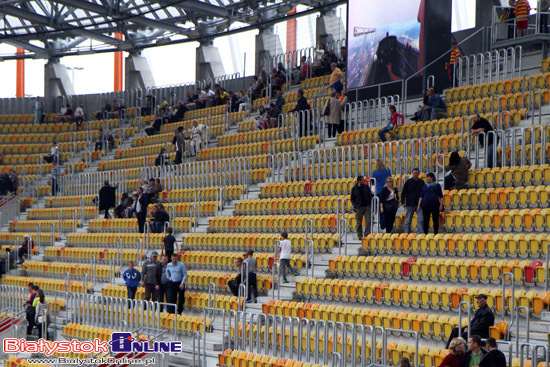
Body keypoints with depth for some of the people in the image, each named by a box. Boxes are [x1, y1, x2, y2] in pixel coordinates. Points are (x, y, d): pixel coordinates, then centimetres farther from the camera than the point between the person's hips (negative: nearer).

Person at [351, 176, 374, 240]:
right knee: (359, 222, 3)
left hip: (367, 206, 1)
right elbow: (352, 199, 7)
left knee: (368, 221, -7)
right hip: (359, 207, -1)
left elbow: (370, 196, 11)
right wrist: (355, 205, -7)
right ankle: (360, 235, 12)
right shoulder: (354, 189, 2)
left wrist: (369, 204, 2)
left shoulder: (366, 187, 6)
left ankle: (367, 234, -3)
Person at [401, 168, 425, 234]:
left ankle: (421, 233, -6)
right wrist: (403, 202, -4)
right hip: (410, 204, -1)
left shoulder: (421, 182, 5)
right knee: (408, 220, 5)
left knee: (420, 220, -8)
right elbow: (403, 192, 3)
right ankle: (407, 233, 14)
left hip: (419, 204, 1)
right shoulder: (408, 182, 1)